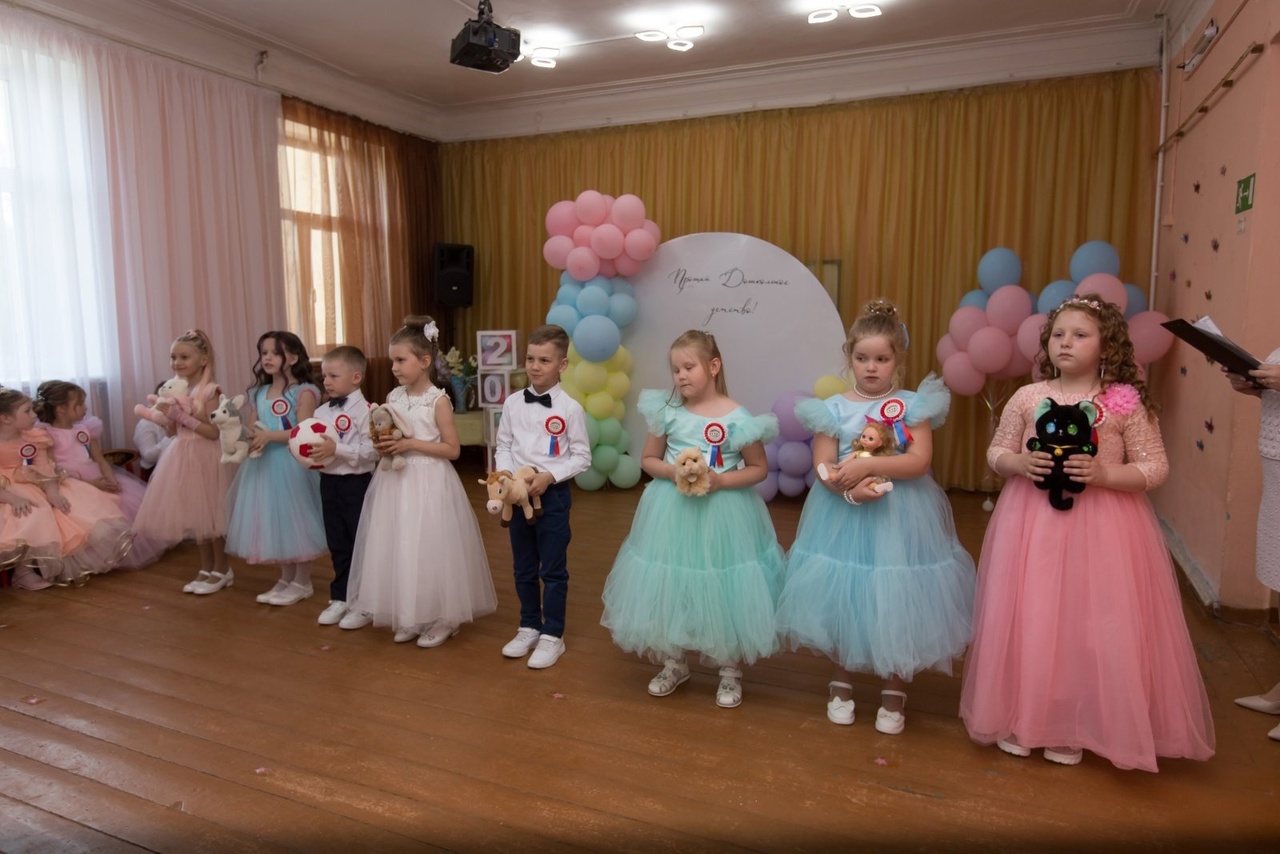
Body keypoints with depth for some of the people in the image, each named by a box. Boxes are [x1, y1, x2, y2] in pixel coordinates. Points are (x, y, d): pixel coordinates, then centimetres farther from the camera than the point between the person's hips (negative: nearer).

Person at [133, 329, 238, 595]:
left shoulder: (209, 390, -13)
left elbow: (213, 431, -19)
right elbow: (173, 432, 11)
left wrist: (181, 415, -20)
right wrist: (168, 415, -7)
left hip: (204, 458, -7)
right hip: (182, 458, 7)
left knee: (210, 515, 1)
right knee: (195, 517, 13)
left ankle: (222, 570, 15)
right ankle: (206, 569, 24)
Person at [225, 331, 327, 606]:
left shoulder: (304, 392, -9)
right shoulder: (258, 393, 12)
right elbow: (251, 429, 11)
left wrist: (268, 436, -22)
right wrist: (249, 439, -11)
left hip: (292, 465, -7)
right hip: (264, 465, 7)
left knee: (295, 520, 1)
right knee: (274, 522, 12)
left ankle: (302, 583, 14)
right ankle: (286, 579, 26)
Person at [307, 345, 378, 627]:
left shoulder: (364, 410, -14)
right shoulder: (321, 411, 6)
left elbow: (372, 451, -22)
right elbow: (311, 442, 14)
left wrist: (337, 449, -26)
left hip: (356, 483, -7)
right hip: (328, 481, 7)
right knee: (337, 543, 16)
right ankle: (340, 597, 29)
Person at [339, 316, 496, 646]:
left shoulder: (438, 400, -11)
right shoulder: (393, 398, 6)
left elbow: (453, 449, -11)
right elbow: (387, 439, 16)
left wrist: (411, 444, -18)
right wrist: (383, 445, -7)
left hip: (429, 484, -6)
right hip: (396, 481, 6)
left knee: (429, 550, -1)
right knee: (398, 549, 9)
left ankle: (441, 619, 16)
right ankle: (409, 618, 23)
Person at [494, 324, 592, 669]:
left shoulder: (570, 408, -11)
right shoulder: (512, 403, 1)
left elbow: (582, 457, -8)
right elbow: (503, 446, 8)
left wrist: (549, 476, -19)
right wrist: (505, 475, -9)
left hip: (553, 494, -4)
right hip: (517, 494, 4)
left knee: (553, 570, 6)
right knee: (523, 568, 16)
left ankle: (552, 636, 19)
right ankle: (529, 628, 32)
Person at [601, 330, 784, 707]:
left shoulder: (736, 418, -11)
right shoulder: (668, 412, -3)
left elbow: (759, 469, -3)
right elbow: (648, 459, 6)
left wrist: (721, 481, -18)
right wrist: (672, 471, -13)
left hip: (723, 514, -3)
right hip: (672, 513, 3)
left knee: (724, 592, 6)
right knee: (668, 588, 12)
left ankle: (731, 671, 27)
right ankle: (673, 664, 34)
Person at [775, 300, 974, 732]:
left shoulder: (913, 405, -3)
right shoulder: (834, 409, -2)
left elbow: (920, 461, -14)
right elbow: (823, 467, -7)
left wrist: (868, 465, -23)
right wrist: (851, 487, -25)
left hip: (902, 518, -1)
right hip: (845, 515, 1)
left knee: (896, 602, 6)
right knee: (843, 599, 10)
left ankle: (894, 690, 28)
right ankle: (841, 681, 31)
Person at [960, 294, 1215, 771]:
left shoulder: (1126, 402, -3)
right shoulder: (1027, 398, 2)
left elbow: (1155, 468, 0)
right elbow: (996, 453, 9)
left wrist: (1105, 473, -17)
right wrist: (1019, 464, -12)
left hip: (1102, 527, -1)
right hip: (1033, 521, 2)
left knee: (1093, 627, 3)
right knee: (1028, 621, 6)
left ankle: (1074, 728, 23)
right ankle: (1020, 718, 24)